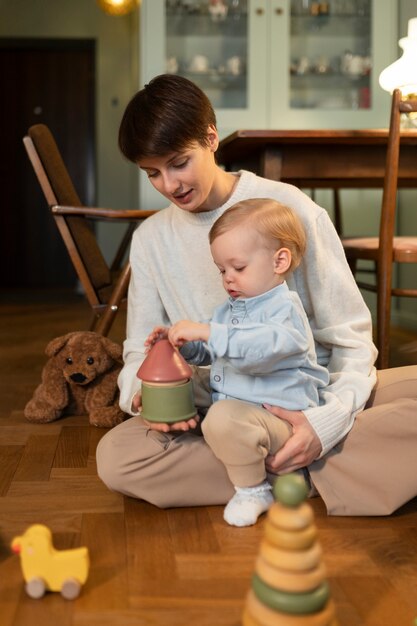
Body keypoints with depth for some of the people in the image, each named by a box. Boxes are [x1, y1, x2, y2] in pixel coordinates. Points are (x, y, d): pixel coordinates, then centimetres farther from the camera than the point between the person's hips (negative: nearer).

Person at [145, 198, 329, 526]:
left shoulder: (285, 308, -14)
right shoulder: (229, 309, 14)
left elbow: (263, 348, -35)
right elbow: (208, 353, 25)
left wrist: (207, 332, -37)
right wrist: (184, 344, 4)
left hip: (278, 416, -10)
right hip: (233, 406, 10)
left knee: (223, 417, -36)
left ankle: (254, 490, -11)